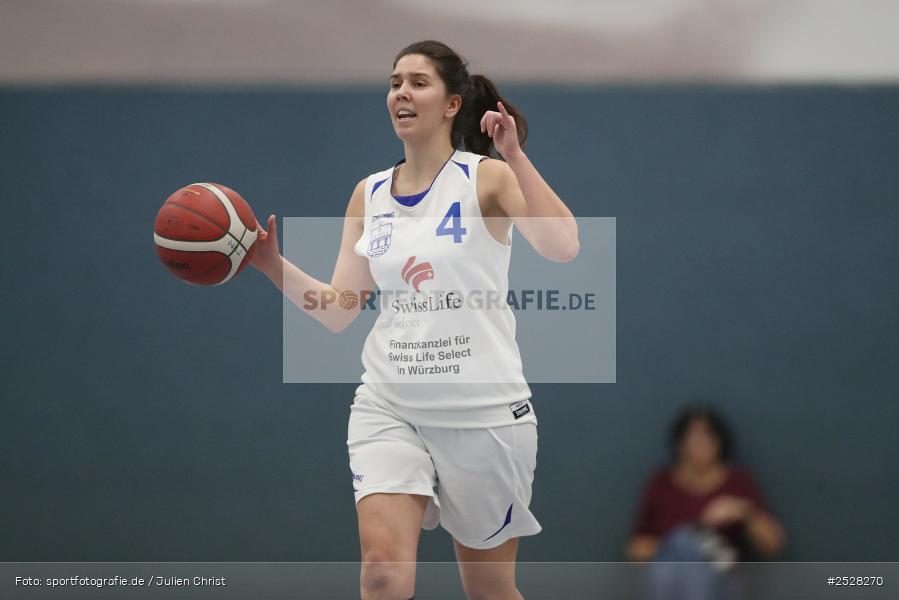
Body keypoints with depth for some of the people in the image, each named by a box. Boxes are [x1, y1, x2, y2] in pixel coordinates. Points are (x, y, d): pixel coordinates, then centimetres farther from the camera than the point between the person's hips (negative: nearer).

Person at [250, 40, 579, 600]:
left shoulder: (487, 177, -5)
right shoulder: (369, 195, 8)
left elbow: (563, 246, -23)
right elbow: (339, 310, 7)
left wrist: (515, 156, -27)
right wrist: (272, 264, -6)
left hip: (482, 411, -3)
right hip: (388, 407, 3)